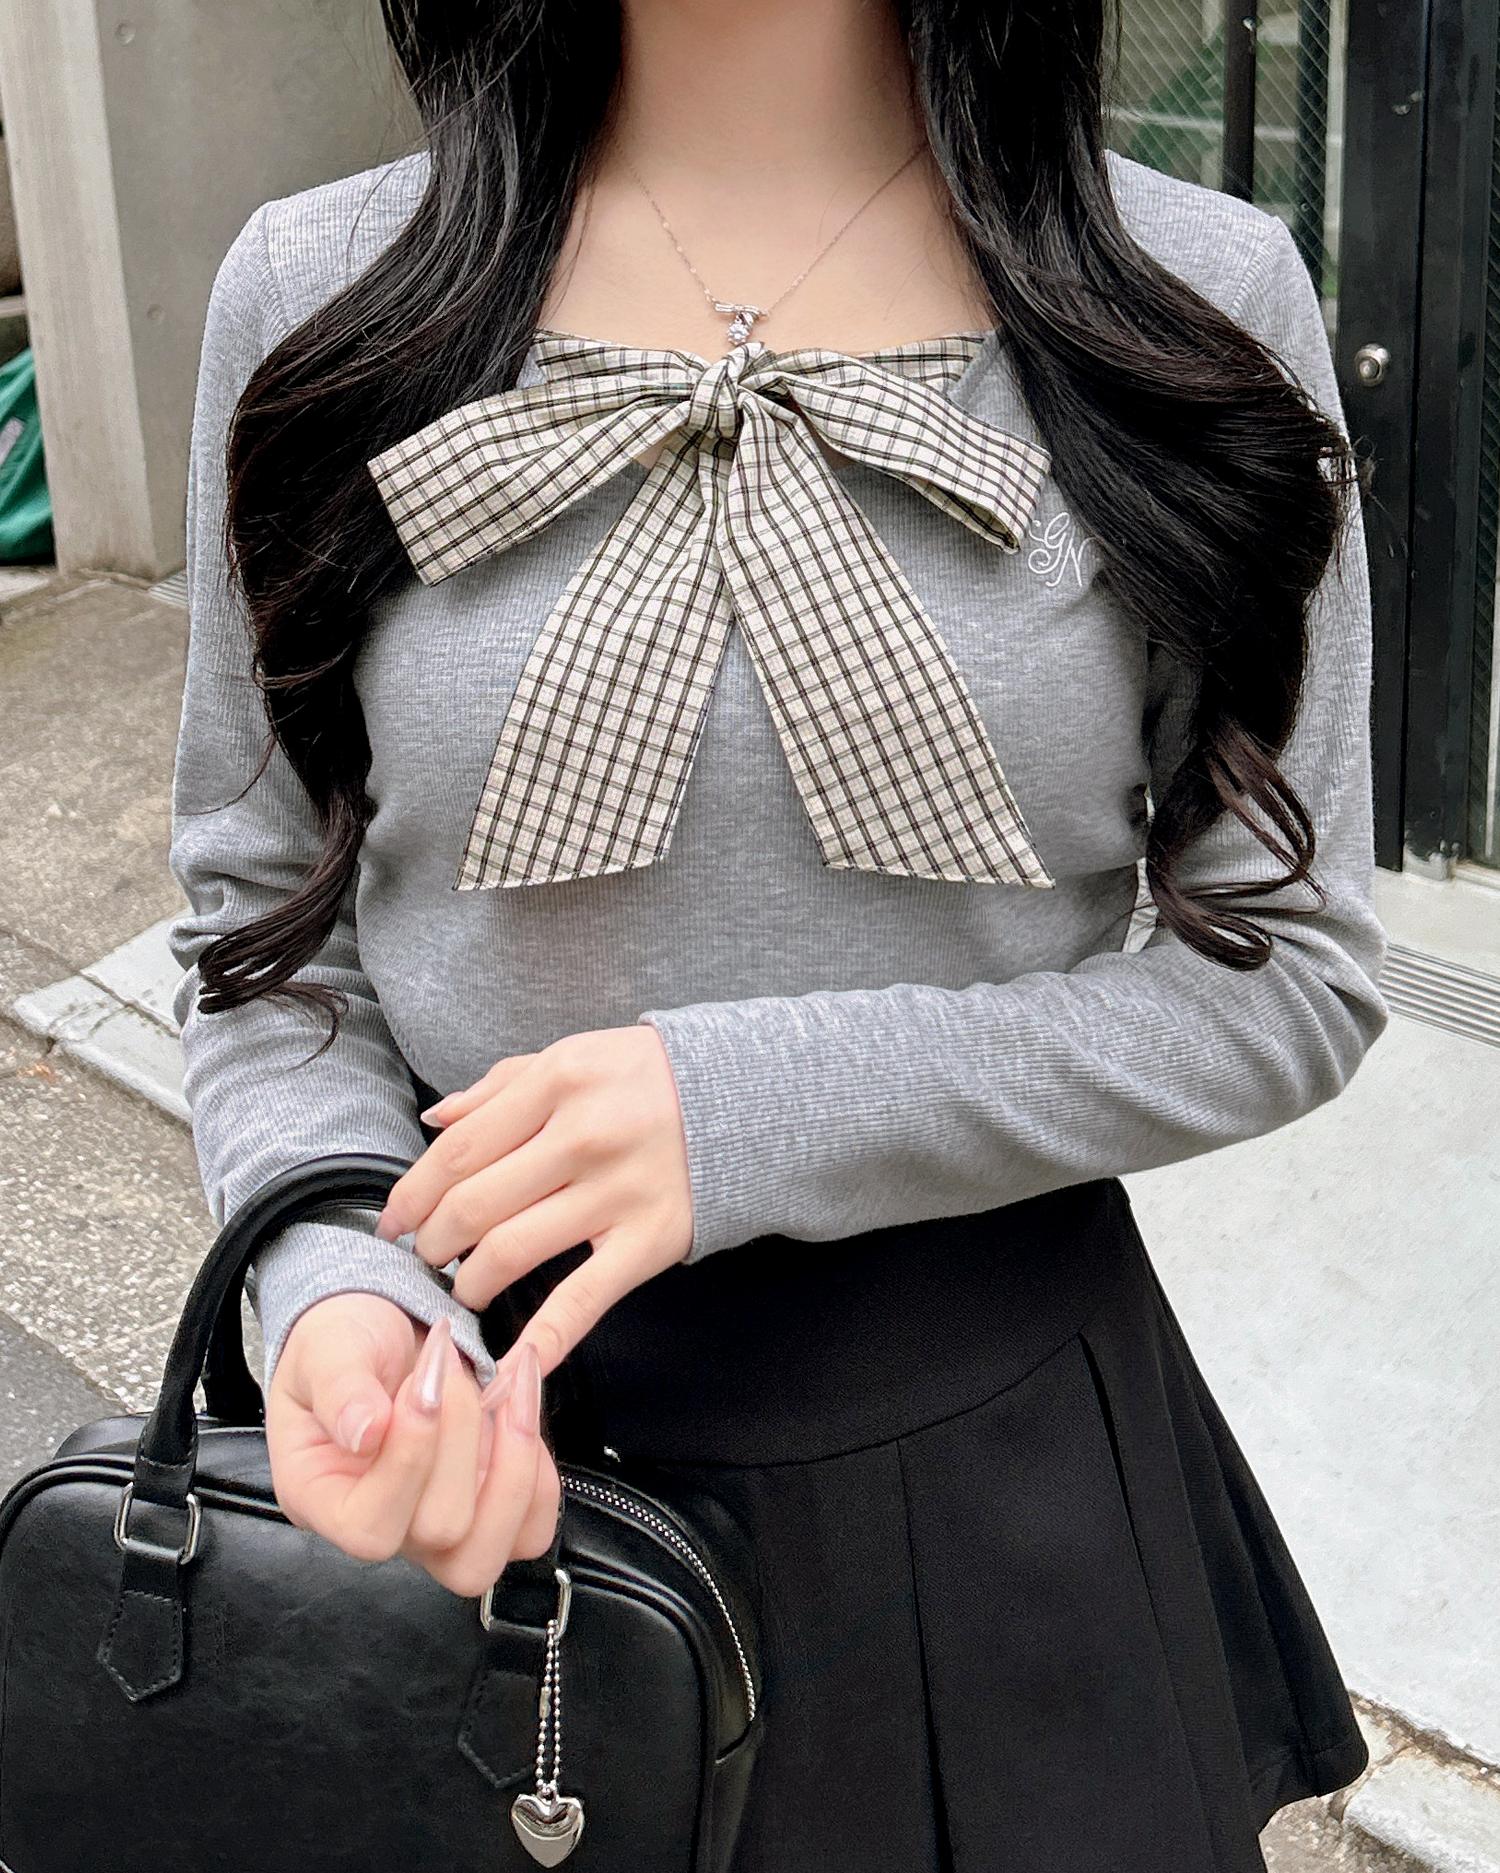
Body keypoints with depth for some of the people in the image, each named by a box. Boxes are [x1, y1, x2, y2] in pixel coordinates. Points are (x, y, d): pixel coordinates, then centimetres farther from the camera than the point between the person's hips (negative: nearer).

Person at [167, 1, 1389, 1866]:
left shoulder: (1202, 303, -9)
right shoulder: (314, 298, -7)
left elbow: (1289, 967, -7)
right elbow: (262, 930, 0)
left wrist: (756, 1108, -20)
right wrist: (341, 1283, -20)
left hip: (995, 1435, 0)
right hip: (503, 1438, 1)